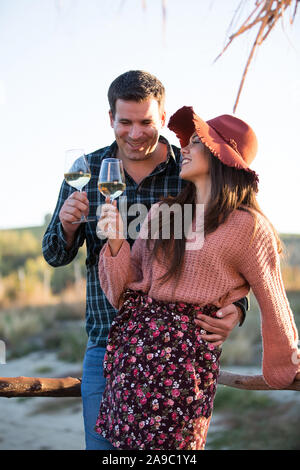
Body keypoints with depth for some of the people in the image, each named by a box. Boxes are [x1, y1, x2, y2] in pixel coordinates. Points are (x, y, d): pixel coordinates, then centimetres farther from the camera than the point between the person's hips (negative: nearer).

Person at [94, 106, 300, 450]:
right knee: (124, 439, 5)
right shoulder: (161, 213, 13)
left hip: (186, 354, -5)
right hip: (132, 342, 5)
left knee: (169, 441, -2)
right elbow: (124, 290, 13)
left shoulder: (247, 226, -5)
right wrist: (117, 243, -3)